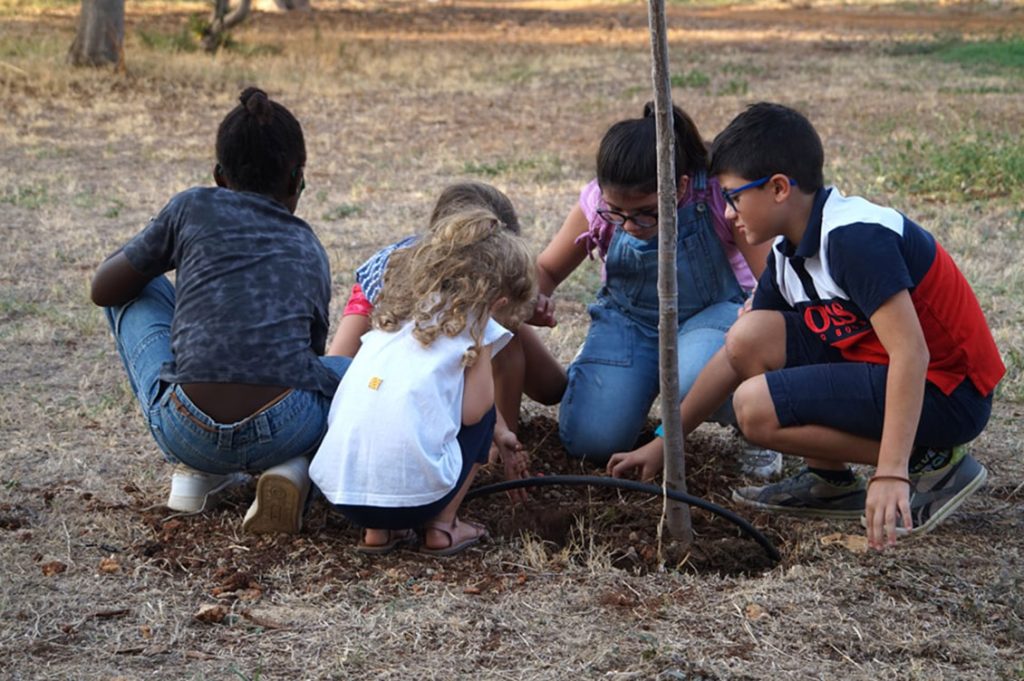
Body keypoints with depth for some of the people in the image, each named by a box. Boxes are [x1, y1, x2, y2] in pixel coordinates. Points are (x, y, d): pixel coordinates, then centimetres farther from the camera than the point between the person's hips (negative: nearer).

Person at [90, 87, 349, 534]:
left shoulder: (195, 207, 12)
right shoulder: (310, 250, 20)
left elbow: (104, 289, 19)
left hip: (187, 434, 0)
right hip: (284, 431, 0)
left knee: (141, 290, 27)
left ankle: (196, 469, 22)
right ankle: (294, 469, 4)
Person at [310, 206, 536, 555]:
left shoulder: (396, 311, 21)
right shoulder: (474, 326, 4)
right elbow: (472, 411, -2)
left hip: (338, 487, 5)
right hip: (411, 493, -5)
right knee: (481, 414, 22)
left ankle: (376, 530, 18)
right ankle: (441, 527, 16)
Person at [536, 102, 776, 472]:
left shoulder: (717, 196, -26)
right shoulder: (597, 205, -17)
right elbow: (546, 270, -2)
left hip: (711, 313, -3)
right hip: (628, 317, 3)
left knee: (698, 379, -40)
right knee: (591, 440, -17)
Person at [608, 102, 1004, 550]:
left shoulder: (855, 236, -22)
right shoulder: (789, 253, 7)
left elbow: (910, 351, -29)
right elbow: (737, 354, 15)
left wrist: (891, 473, -35)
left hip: (947, 393, -9)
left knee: (757, 407, -18)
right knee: (750, 339, 0)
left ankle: (930, 464, -9)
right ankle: (830, 481, 6)